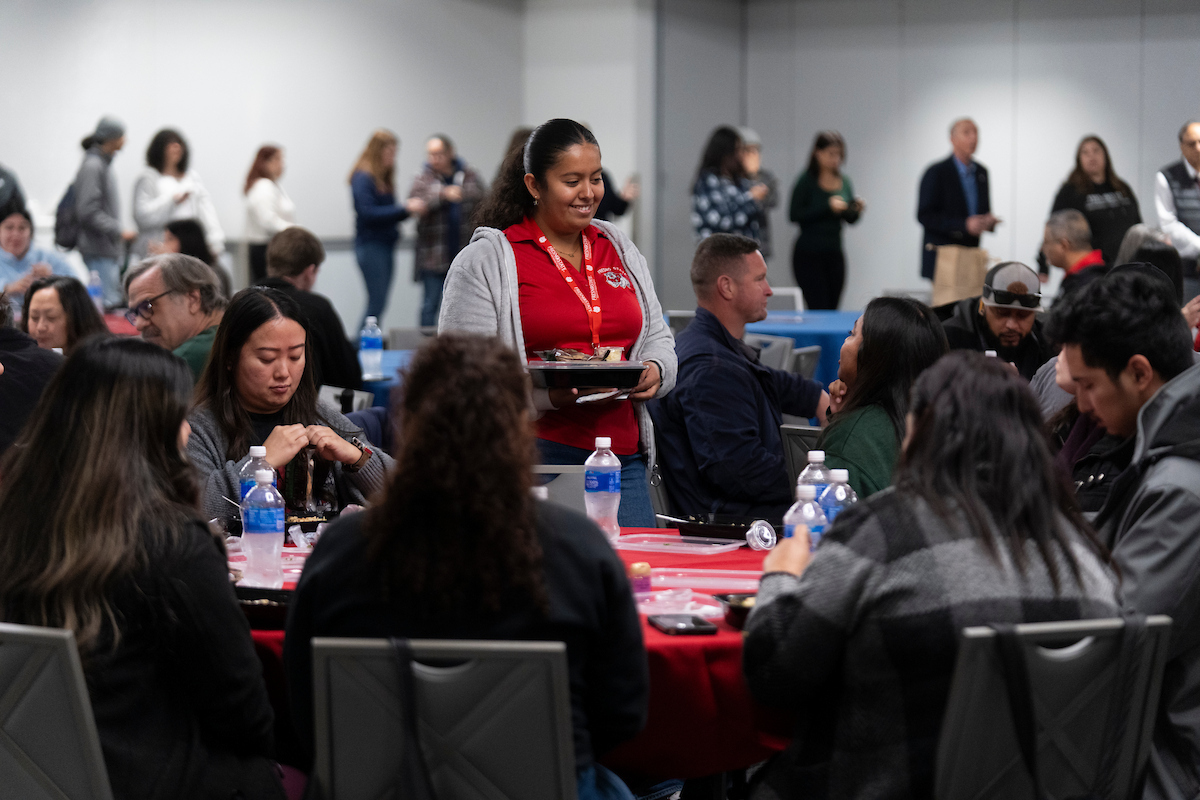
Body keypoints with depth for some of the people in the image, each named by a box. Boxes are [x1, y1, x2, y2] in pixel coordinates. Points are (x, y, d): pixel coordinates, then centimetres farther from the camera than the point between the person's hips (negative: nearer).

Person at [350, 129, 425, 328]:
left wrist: (409, 209, 1)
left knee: (378, 303, 6)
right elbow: (368, 213, -19)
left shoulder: (384, 178, 16)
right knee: (377, 302, -12)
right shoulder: (363, 178, -10)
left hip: (386, 245, 9)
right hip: (371, 246, -9)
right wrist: (404, 209, -19)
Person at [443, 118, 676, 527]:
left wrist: (653, 371, -2)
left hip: (623, 457, 5)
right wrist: (548, 394, -21)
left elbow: (658, 338, 23)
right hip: (532, 456, -5)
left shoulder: (620, 250, 17)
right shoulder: (487, 260, -1)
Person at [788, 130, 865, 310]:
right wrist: (828, 207, -20)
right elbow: (794, 215, -15)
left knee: (832, 307, 2)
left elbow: (850, 220, 15)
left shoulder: (844, 182, 10)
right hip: (809, 253, -5)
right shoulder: (807, 181, -6)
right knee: (818, 307, -13)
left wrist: (856, 209, -7)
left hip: (835, 254, 5)